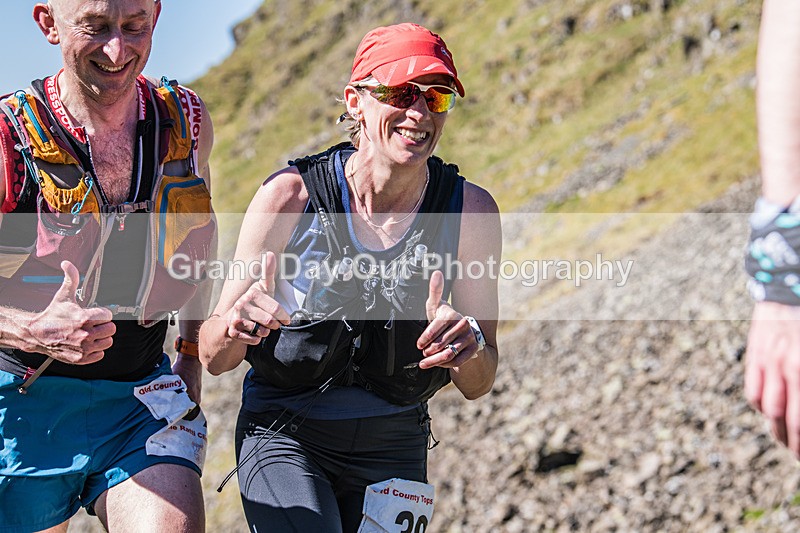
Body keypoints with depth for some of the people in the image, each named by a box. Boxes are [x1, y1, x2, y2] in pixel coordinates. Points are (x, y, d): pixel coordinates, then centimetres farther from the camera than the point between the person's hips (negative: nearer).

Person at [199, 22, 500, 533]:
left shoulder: (470, 210, -10)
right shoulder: (289, 197, -15)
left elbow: (478, 384, -5)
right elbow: (213, 357, -11)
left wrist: (469, 346, -28)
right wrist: (235, 326, -34)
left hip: (394, 451, 3)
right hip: (285, 437, -2)